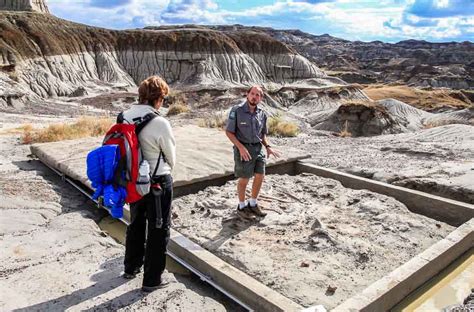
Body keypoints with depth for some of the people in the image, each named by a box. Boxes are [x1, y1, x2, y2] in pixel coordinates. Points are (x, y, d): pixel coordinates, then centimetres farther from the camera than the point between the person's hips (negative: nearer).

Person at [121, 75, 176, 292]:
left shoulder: (124, 118, -5)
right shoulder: (160, 123, -23)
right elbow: (171, 158, -10)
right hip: (158, 183, -6)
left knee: (136, 224, 25)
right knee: (158, 230, 11)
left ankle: (131, 268, 44)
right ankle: (152, 280, 23)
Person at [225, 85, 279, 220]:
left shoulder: (261, 113, 2)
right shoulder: (237, 110, -14)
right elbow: (228, 132, -11)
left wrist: (268, 147, -1)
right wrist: (241, 147, -21)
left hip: (258, 149, 5)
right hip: (243, 149, -5)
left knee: (260, 176, 8)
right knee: (244, 179, 4)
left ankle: (253, 204, 28)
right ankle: (242, 207, 24)